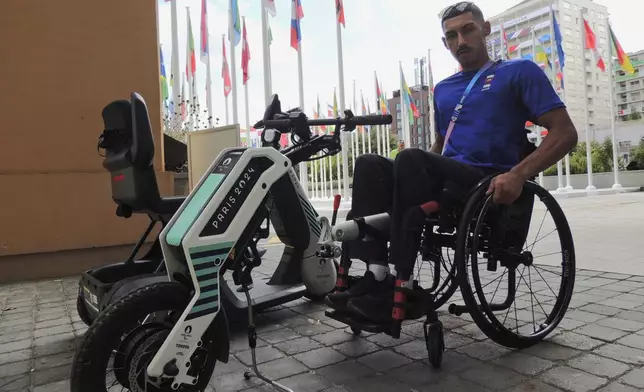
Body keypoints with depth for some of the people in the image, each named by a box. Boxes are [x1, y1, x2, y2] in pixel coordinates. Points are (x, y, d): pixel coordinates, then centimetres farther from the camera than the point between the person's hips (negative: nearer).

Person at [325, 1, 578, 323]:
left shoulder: (519, 71, 6)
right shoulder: (443, 89, 23)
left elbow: (565, 133, -2)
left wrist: (518, 174, -21)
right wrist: (414, 176, 10)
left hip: (489, 187, -6)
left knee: (410, 159, -31)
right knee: (369, 165, -14)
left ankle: (400, 288, -28)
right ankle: (375, 274, -24)